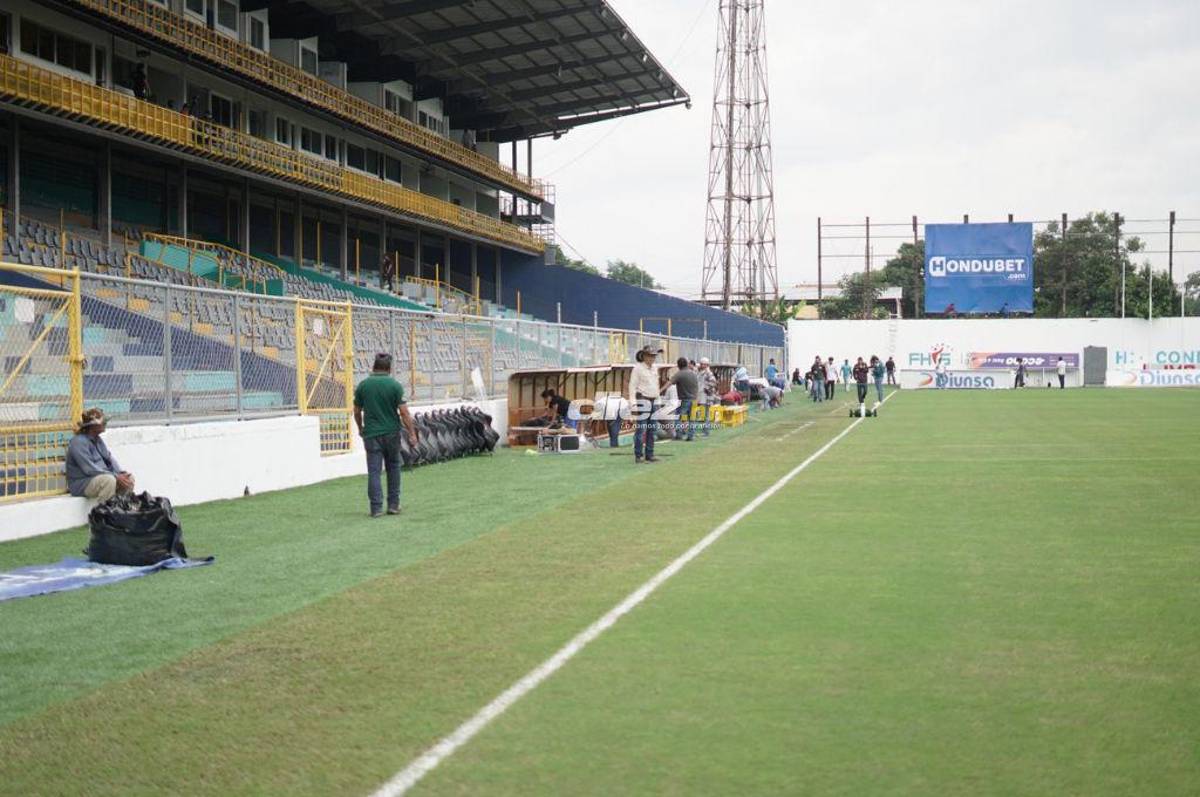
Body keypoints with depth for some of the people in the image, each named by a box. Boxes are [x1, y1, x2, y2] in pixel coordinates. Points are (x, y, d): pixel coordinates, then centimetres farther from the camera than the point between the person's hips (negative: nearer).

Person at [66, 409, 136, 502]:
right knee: (109, 480, -34)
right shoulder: (78, 442, -17)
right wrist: (116, 477, -23)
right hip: (81, 484, -9)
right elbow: (89, 469, -23)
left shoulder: (97, 440, 12)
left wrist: (121, 474, -11)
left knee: (129, 477, -3)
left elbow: (110, 458, 9)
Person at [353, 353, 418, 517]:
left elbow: (357, 411, 8)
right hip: (391, 433, 0)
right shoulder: (395, 385, -6)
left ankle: (376, 508, -4)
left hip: (371, 434, 0)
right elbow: (404, 412, -10)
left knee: (374, 471, 1)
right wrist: (412, 433, -4)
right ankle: (393, 504, 17)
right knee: (393, 468, 15)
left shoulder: (363, 385, 0)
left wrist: (360, 428, 25)